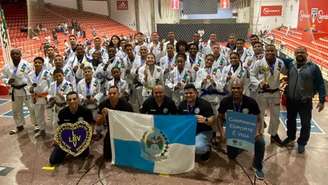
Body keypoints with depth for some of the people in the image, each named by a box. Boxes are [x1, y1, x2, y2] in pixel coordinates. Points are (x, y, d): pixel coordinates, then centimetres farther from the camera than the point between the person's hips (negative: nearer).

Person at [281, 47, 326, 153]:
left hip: (305, 102, -3)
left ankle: (302, 143, 25)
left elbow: (320, 84, -6)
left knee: (305, 124, 7)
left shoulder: (313, 67, -6)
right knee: (290, 120, 19)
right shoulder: (290, 65, 2)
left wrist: (321, 100, -9)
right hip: (291, 100, 3)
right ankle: (290, 137, 40)